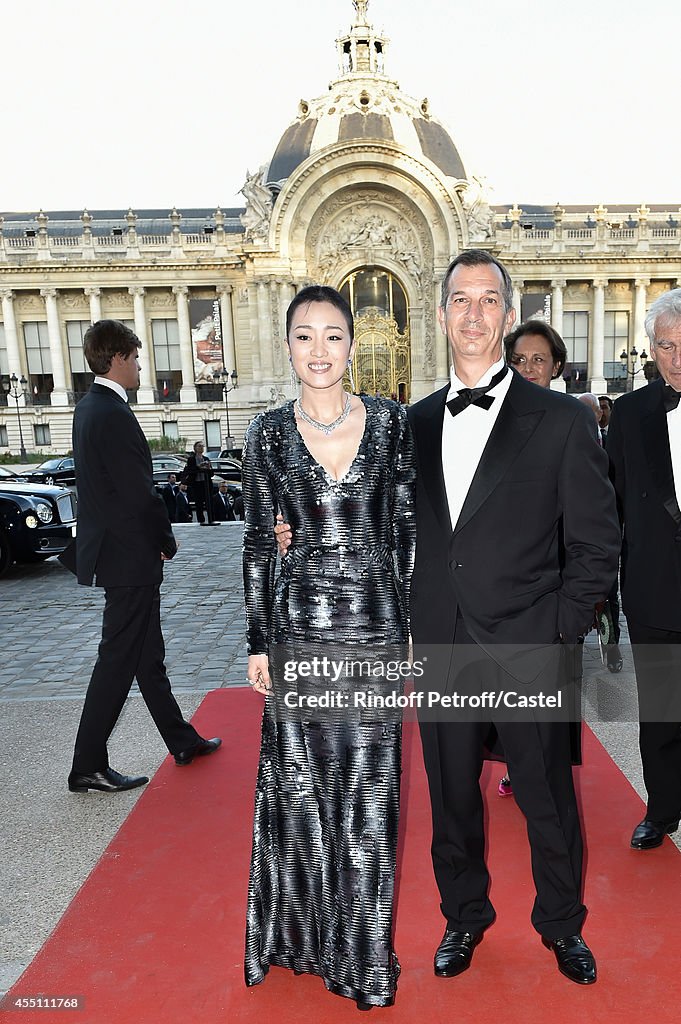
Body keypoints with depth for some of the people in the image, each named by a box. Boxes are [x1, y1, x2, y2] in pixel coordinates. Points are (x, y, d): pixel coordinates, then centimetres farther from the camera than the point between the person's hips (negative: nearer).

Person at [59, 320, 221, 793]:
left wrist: (157, 538, 10)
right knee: (118, 661, 2)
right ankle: (89, 767, 16)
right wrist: (166, 539, -6)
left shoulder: (90, 407, 11)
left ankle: (182, 741, 32)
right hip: (130, 557, -10)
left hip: (118, 552, 10)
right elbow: (139, 493, -22)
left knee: (148, 653, 17)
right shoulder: (114, 414, -20)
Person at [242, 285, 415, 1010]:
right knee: (299, 783, 14)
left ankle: (362, 946, 36)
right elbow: (258, 543, 2)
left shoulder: (390, 422, -1)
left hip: (376, 625, 0)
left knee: (368, 786, 11)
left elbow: (404, 529, 3)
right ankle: (304, 930, 40)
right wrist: (257, 641, 2)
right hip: (298, 627, 0)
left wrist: (413, 624, 3)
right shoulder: (268, 433, -1)